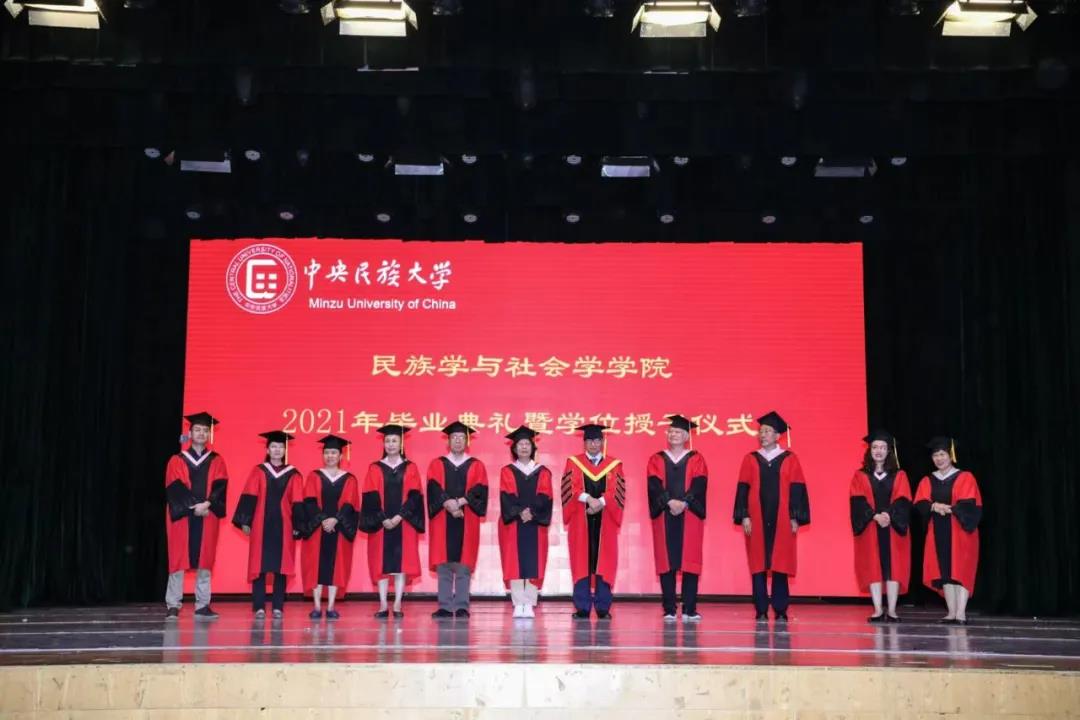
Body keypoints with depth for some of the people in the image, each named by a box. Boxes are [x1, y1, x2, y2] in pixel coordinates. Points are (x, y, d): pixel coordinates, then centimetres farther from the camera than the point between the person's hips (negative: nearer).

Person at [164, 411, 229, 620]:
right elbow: (175, 488, -5)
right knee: (179, 561, -2)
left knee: (205, 561, 3)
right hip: (182, 516, -2)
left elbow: (220, 486, -1)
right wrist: (193, 506, -16)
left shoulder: (216, 461, 11)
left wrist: (207, 504, -17)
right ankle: (173, 606, 1)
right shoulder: (177, 461, 5)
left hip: (208, 517, 2)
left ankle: (203, 606, 7)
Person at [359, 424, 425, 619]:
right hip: (380, 523, 0)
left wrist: (399, 517, -14)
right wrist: (383, 519, -13)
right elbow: (370, 497, -1)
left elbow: (414, 496, -2)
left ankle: (397, 605, 1)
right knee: (381, 564, -1)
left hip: (404, 523, 0)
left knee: (401, 563, -2)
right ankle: (383, 605, 2)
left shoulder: (410, 468, 6)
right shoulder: (375, 469, 6)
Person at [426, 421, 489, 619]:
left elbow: (480, 491, -3)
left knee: (464, 565, -3)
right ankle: (445, 607, 3)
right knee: (443, 564, 0)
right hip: (442, 520, 1)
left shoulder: (476, 466, 10)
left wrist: (461, 501, -17)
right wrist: (447, 504, -18)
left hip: (467, 521, -1)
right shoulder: (437, 465, 11)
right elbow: (434, 490, -3)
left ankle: (462, 607, 0)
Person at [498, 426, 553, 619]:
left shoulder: (542, 473, 11)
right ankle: (518, 604, 0)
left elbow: (545, 498, 0)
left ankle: (529, 605, -1)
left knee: (533, 564, -3)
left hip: (535, 525, 1)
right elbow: (506, 497, -3)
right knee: (514, 564, -3)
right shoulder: (507, 472, 8)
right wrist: (519, 513, -18)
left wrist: (532, 512, -16)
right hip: (512, 524, -1)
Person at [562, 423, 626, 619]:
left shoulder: (614, 464, 10)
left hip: (605, 520, 1)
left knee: (604, 562, -1)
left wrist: (600, 502, -18)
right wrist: (588, 499, -19)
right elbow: (571, 488, -4)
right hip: (581, 520, -1)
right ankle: (582, 608, 0)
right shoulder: (573, 463, 9)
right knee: (582, 562, -2)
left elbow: (616, 491, -1)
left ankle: (603, 608, 3)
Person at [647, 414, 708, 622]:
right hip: (664, 516, 1)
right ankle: (669, 610, 2)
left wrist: (684, 503, -19)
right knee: (666, 563, -1)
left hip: (690, 516, -1)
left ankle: (689, 610, -1)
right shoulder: (656, 460, 11)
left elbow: (699, 485, -4)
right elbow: (654, 485, -3)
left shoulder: (696, 460, 9)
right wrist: (670, 502, -18)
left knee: (690, 562, -4)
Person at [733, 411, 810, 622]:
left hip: (781, 521, -1)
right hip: (757, 520, 1)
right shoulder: (750, 459, 8)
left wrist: (795, 517, -5)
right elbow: (743, 489, 4)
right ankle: (761, 610, 6)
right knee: (758, 565, 1)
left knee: (780, 565, 1)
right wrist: (744, 516, -5)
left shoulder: (790, 459, 5)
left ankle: (780, 610, 8)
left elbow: (797, 489, 2)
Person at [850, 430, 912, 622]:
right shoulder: (860, 476, 8)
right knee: (873, 568, -3)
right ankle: (878, 610, -2)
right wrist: (875, 516, -18)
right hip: (869, 529, 0)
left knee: (893, 567, -3)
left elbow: (903, 502, -2)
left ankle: (892, 610, -1)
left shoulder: (899, 476, 9)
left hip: (894, 527, 0)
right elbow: (858, 502, -3)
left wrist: (889, 515, -19)